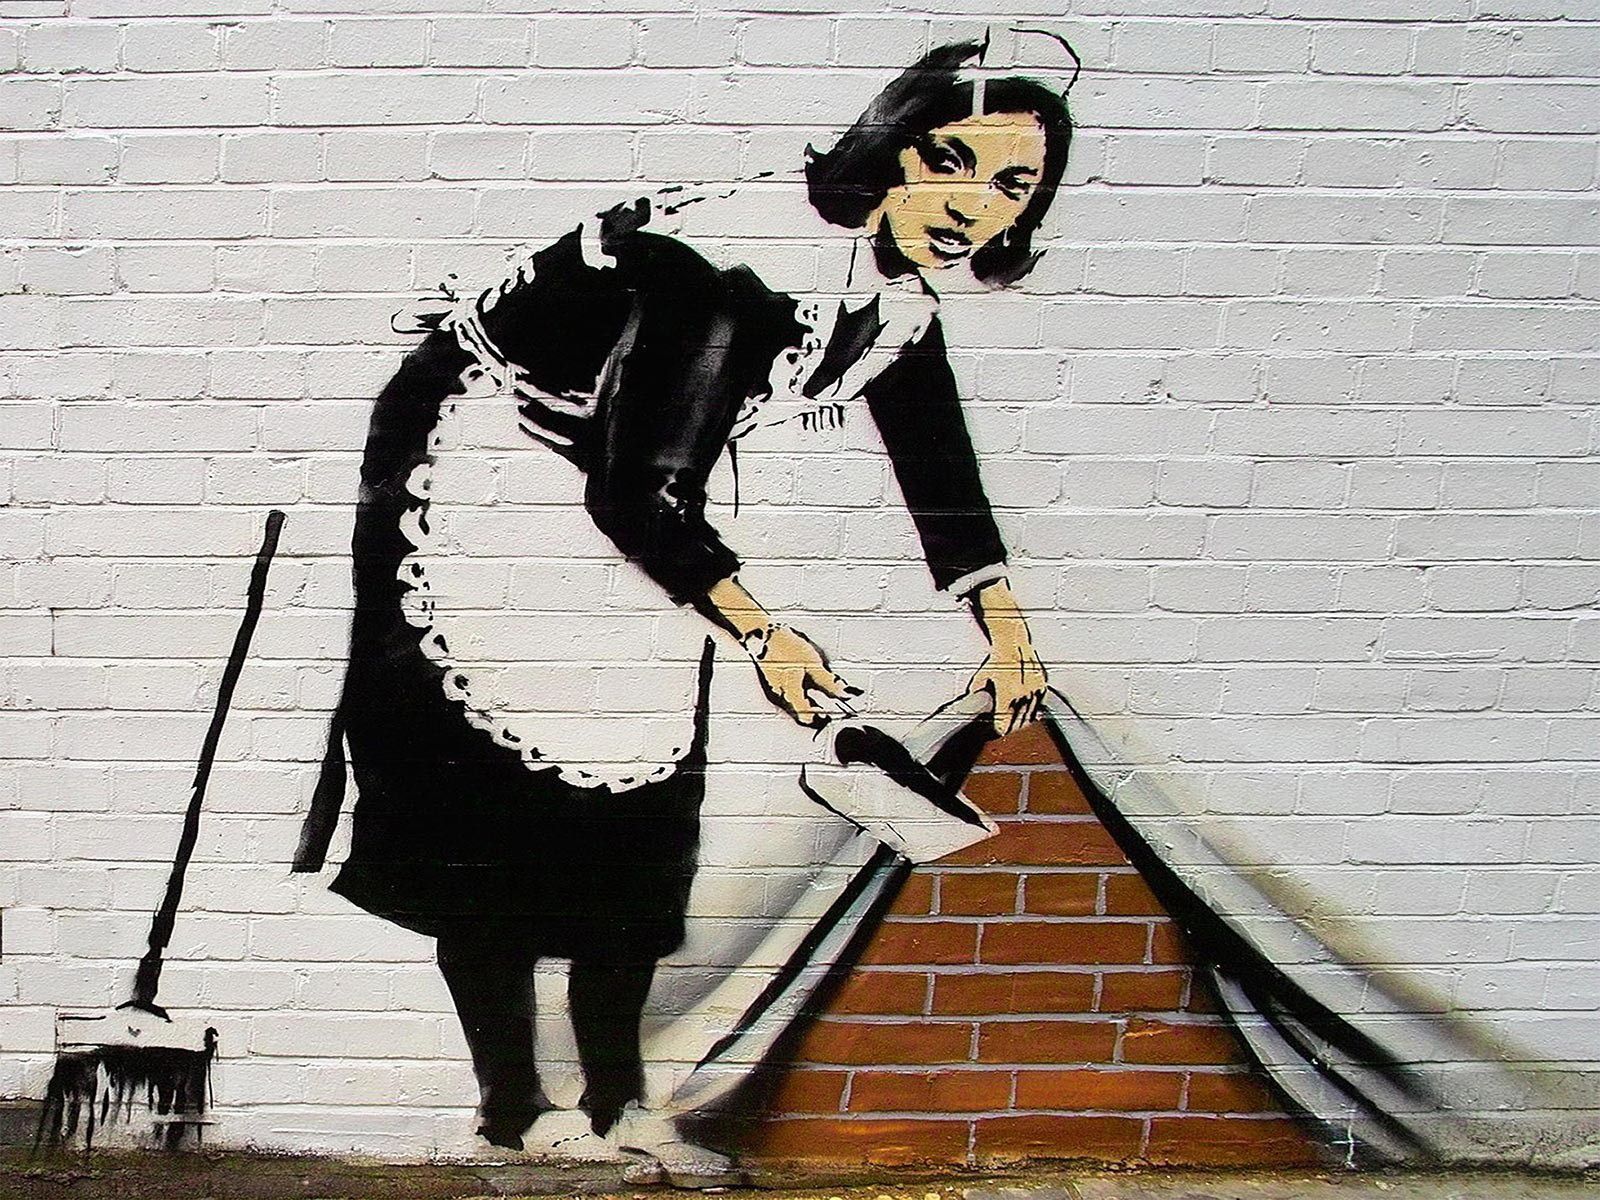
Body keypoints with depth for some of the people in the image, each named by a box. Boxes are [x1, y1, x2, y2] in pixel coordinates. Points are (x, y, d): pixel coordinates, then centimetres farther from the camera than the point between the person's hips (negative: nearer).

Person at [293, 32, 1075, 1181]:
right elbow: (634, 492, -29)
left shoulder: (899, 290, -6)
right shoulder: (746, 269, -33)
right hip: (486, 460, -8)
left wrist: (1006, 624, 13)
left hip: (632, 505, 8)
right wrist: (761, 629, -21)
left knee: (639, 794, 8)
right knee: (499, 799, -5)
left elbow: (940, 470, 10)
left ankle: (616, 1097, 19)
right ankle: (510, 1110, 6)